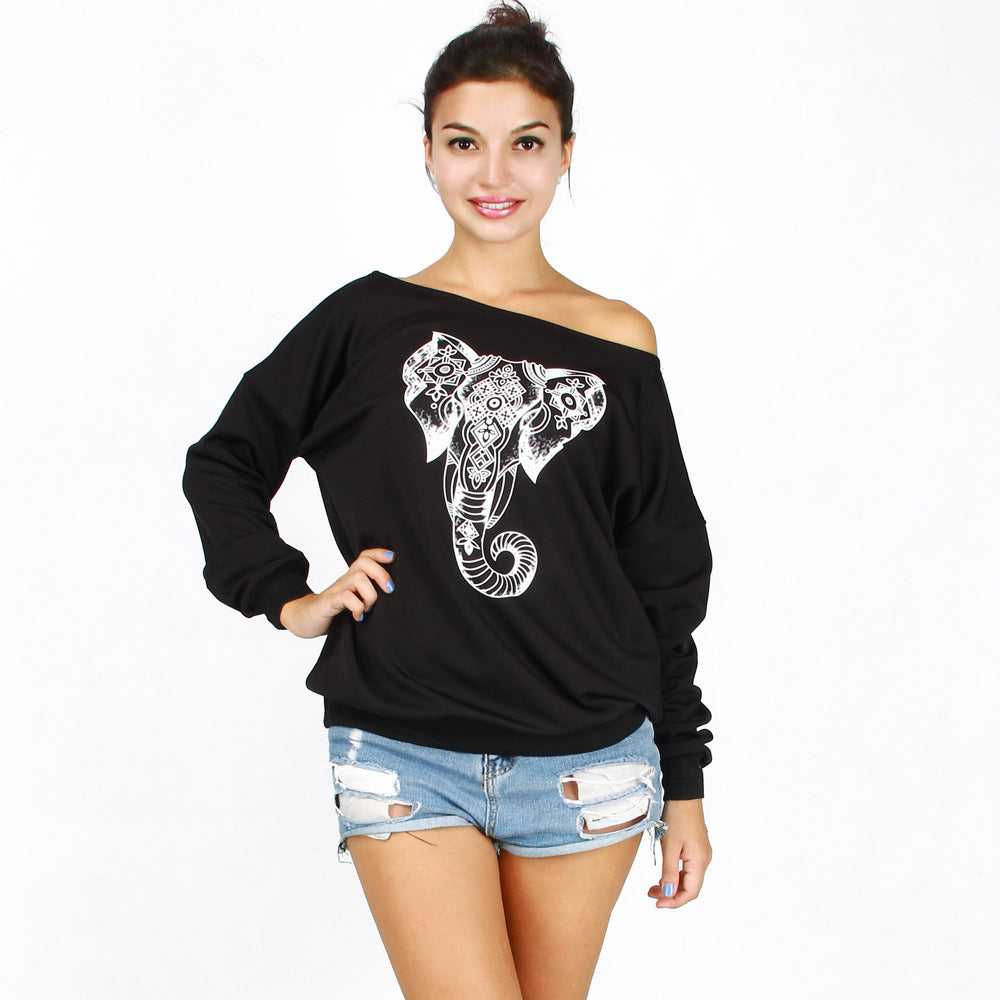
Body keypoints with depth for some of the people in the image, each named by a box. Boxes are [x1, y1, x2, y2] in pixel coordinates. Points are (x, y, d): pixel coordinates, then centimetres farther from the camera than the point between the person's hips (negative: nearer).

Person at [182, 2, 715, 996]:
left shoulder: (617, 344, 4)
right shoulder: (369, 320, 3)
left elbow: (666, 581, 7)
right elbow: (221, 462, 14)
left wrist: (683, 783, 8)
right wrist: (286, 597, 1)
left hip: (586, 763, 1)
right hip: (406, 758, -1)